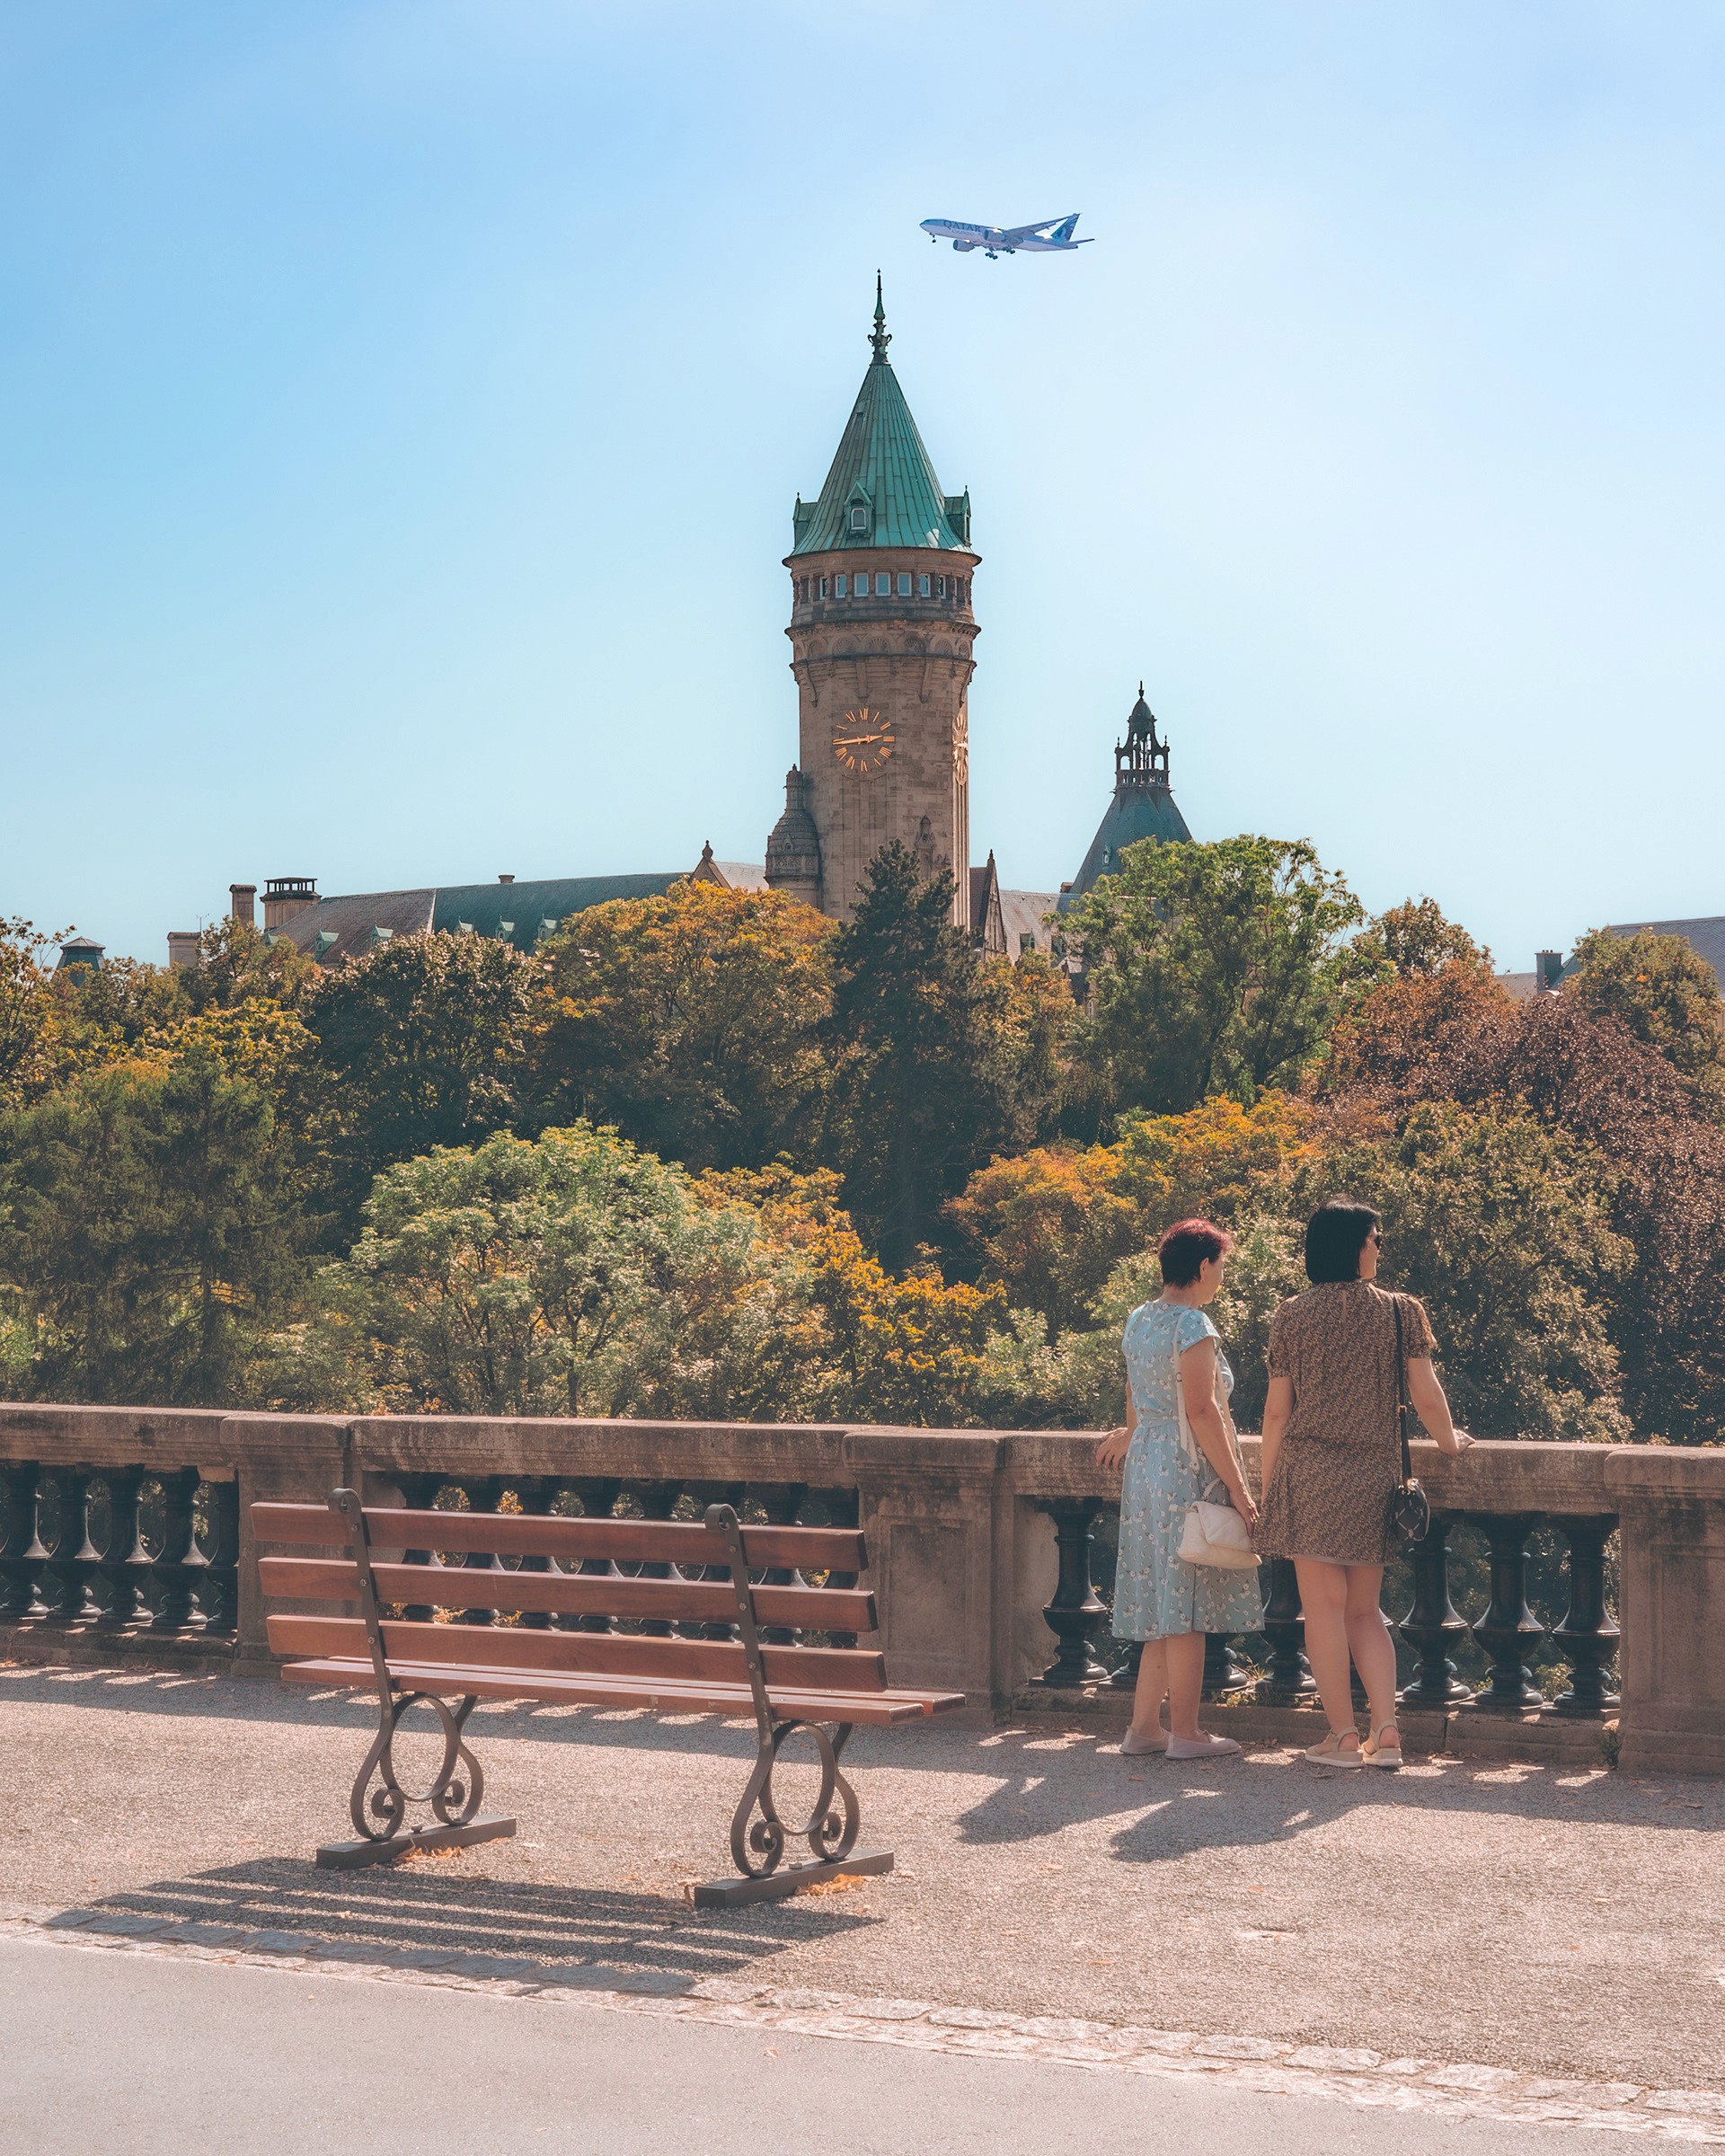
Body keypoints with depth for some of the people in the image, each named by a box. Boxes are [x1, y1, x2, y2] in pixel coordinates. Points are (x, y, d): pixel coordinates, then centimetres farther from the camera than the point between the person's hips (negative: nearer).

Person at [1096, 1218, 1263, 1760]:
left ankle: (1144, 1725, 13)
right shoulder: (1193, 1327, -15)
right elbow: (1202, 1413, -19)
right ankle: (1184, 1733, 1)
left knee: (1162, 1603, 12)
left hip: (1146, 1466, 9)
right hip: (1188, 1471, -9)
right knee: (1186, 1608, -3)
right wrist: (1238, 1487, -18)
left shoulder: (1138, 1321, 11)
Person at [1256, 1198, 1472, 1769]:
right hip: (1374, 1474, 2)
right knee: (1365, 1611, 13)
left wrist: (1264, 1486, 11)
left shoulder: (1291, 1317, 1)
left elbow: (1276, 1411, 2)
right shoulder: (1402, 1312, 0)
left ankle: (1343, 1736, 3)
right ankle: (1386, 1731, 4)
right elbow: (1427, 1399, 4)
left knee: (1324, 1605, 2)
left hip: (1308, 1472, -2)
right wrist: (1449, 1440, 24)